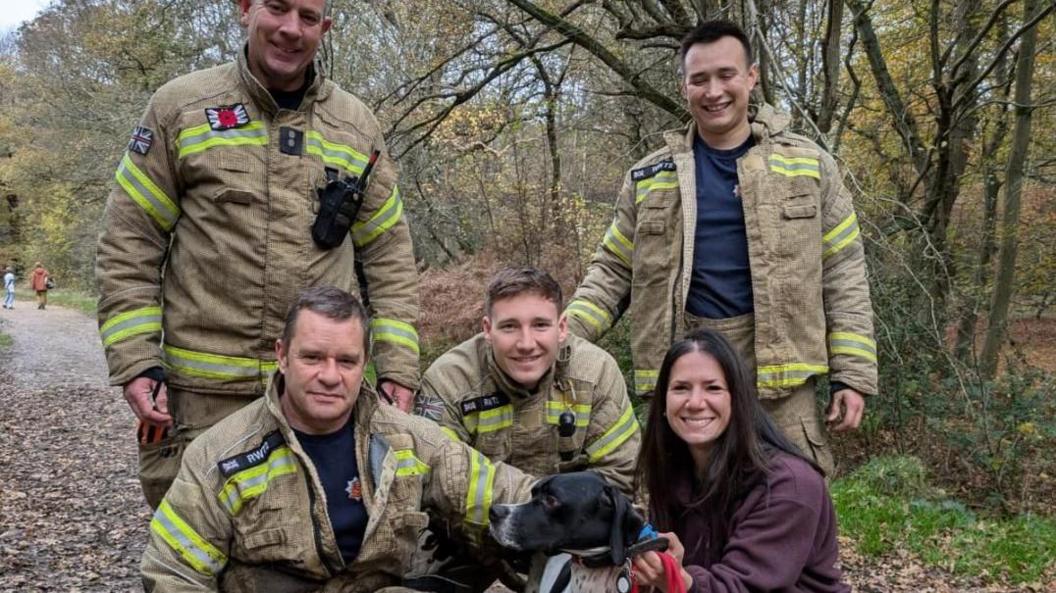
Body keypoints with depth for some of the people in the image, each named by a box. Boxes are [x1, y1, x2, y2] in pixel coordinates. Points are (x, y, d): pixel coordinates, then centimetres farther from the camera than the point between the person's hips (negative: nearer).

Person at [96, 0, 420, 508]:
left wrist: (397, 367, 2)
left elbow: (388, 254, 10)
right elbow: (128, 243, 3)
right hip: (203, 393, -1)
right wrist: (135, 361, -6)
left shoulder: (356, 126, 9)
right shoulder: (180, 106, 2)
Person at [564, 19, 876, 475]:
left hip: (780, 372, -1)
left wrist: (852, 373, -2)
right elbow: (613, 272, 11)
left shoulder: (808, 164, 6)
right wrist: (563, 337, -5)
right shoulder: (649, 177, 9)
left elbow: (842, 274, 5)